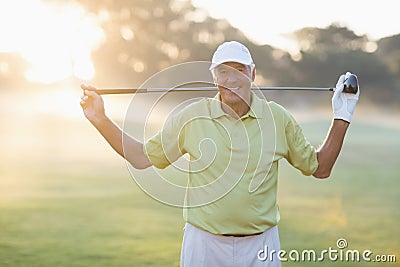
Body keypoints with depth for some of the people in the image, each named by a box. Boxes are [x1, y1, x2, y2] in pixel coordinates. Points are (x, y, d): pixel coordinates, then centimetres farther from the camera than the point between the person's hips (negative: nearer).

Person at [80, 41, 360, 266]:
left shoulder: (279, 118, 2)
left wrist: (341, 118, 4)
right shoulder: (191, 117, 0)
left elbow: (319, 167, 10)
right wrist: (101, 120, -2)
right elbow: (142, 157, 5)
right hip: (204, 243, 0)